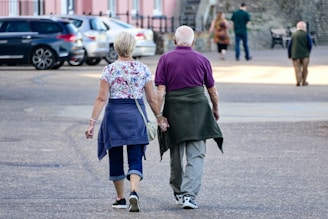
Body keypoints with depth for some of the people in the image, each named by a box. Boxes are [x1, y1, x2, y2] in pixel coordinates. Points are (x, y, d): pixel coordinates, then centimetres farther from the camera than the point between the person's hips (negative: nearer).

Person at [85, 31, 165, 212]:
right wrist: (160, 118, 12)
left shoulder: (109, 70, -5)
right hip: (136, 115, 1)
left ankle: (120, 198, 21)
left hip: (114, 113, -1)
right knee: (135, 158, 1)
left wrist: (92, 122, -7)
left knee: (116, 158, 13)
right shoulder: (143, 69, 1)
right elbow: (152, 99, 2)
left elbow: (101, 99, -9)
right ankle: (134, 192, -23)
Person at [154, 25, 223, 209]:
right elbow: (212, 90, 10)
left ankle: (178, 192, 30)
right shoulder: (202, 60, 3)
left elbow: (160, 91, -5)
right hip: (198, 110, -1)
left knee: (176, 155, 15)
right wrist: (216, 109, 26)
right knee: (196, 156, -2)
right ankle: (189, 195, -14)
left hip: (174, 111, 1)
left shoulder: (165, 59, 2)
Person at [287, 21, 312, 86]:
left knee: (297, 68, -2)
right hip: (305, 55, -1)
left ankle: (298, 81, -20)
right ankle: (304, 82, 15)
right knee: (304, 68, 11)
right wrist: (308, 53, 14)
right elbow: (310, 45, -3)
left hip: (295, 55, 1)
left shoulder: (294, 35, 6)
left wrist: (289, 55, 13)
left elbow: (289, 45, 5)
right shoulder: (306, 34, -2)